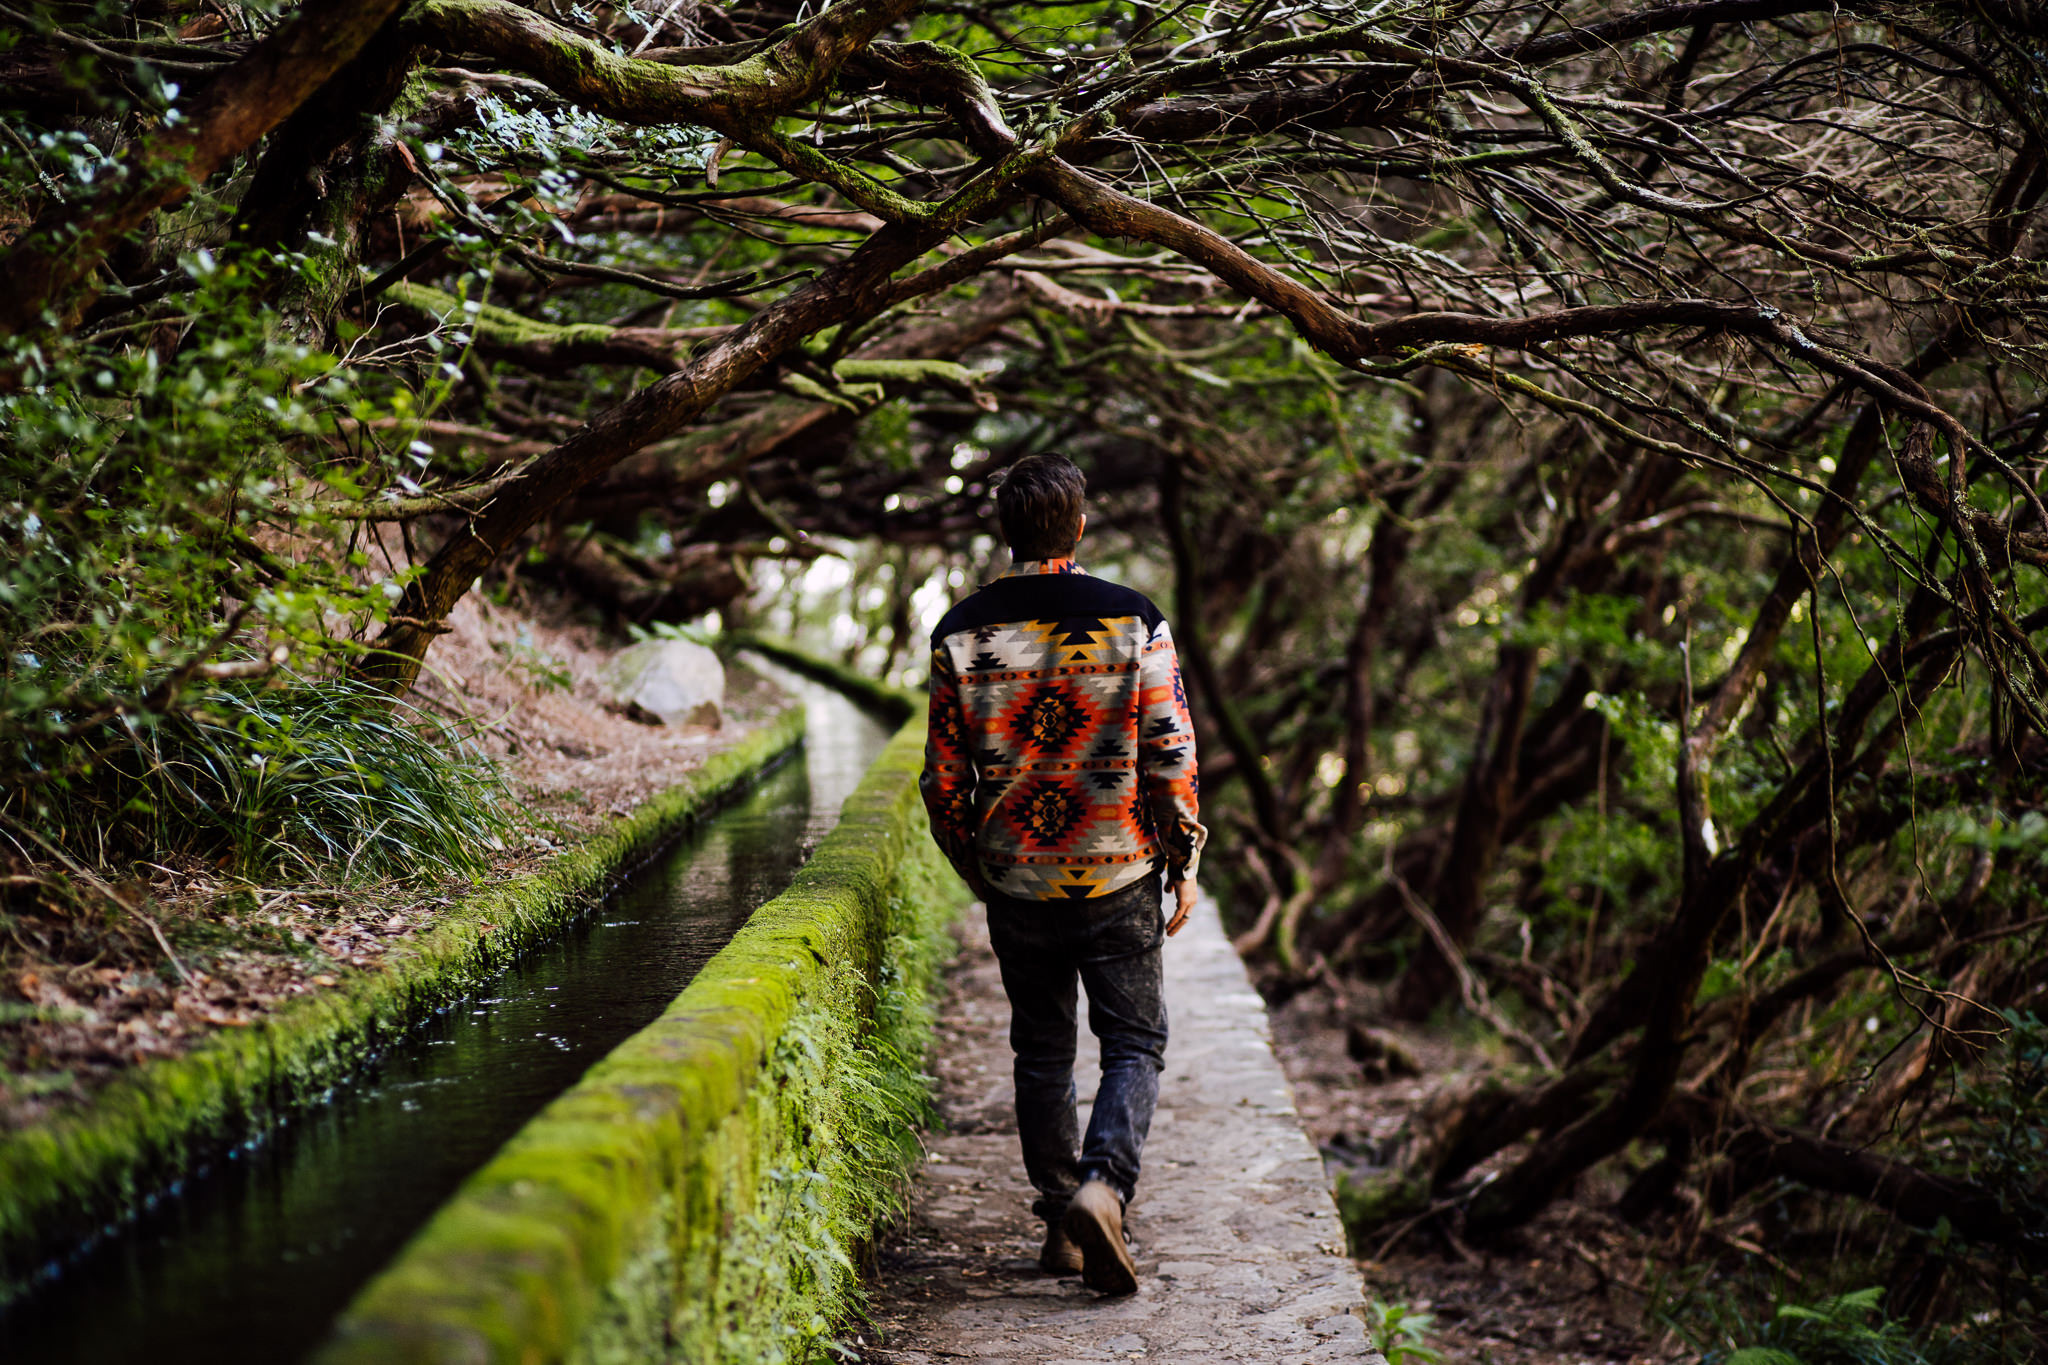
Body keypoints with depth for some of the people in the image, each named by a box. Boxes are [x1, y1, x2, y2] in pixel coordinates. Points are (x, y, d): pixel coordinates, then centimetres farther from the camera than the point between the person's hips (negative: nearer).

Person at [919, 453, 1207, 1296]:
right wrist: (1184, 863, 3)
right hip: (1119, 878, -2)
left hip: (1017, 882, 2)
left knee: (1041, 1051, 15)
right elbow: (1171, 756, -7)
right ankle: (1102, 1188, -13)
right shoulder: (1133, 621, -7)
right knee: (1134, 1042, 8)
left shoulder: (961, 634, -3)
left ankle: (1061, 1222, 18)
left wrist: (974, 869, 15)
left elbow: (945, 776, 0)